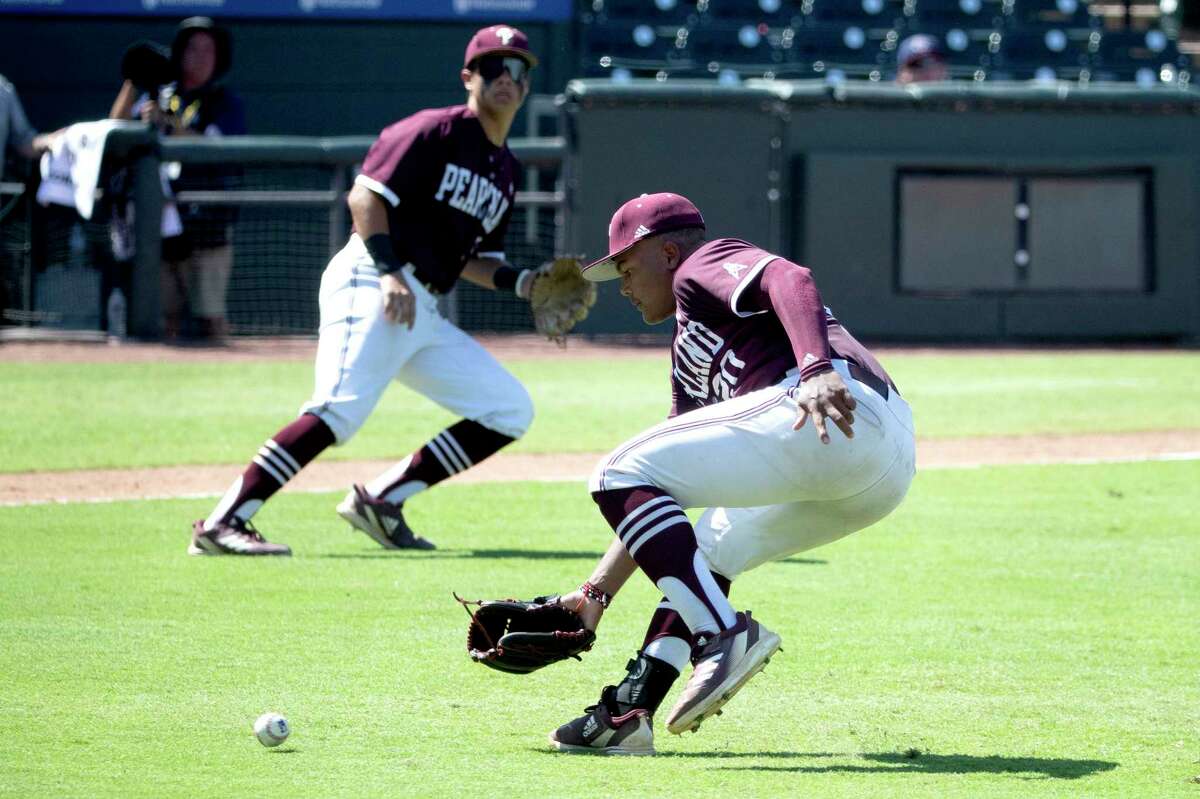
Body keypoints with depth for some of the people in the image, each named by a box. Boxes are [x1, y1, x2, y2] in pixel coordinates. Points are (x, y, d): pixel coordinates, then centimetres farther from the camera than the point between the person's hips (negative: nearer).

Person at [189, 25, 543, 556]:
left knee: (511, 410, 4)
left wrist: (521, 283, 8)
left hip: (423, 314, 9)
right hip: (369, 281, -9)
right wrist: (390, 272, -22)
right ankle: (222, 523, -29)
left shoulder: (505, 170, 22)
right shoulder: (438, 132, -3)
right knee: (342, 408, -26)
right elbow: (365, 194, -12)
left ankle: (382, 500, 0)